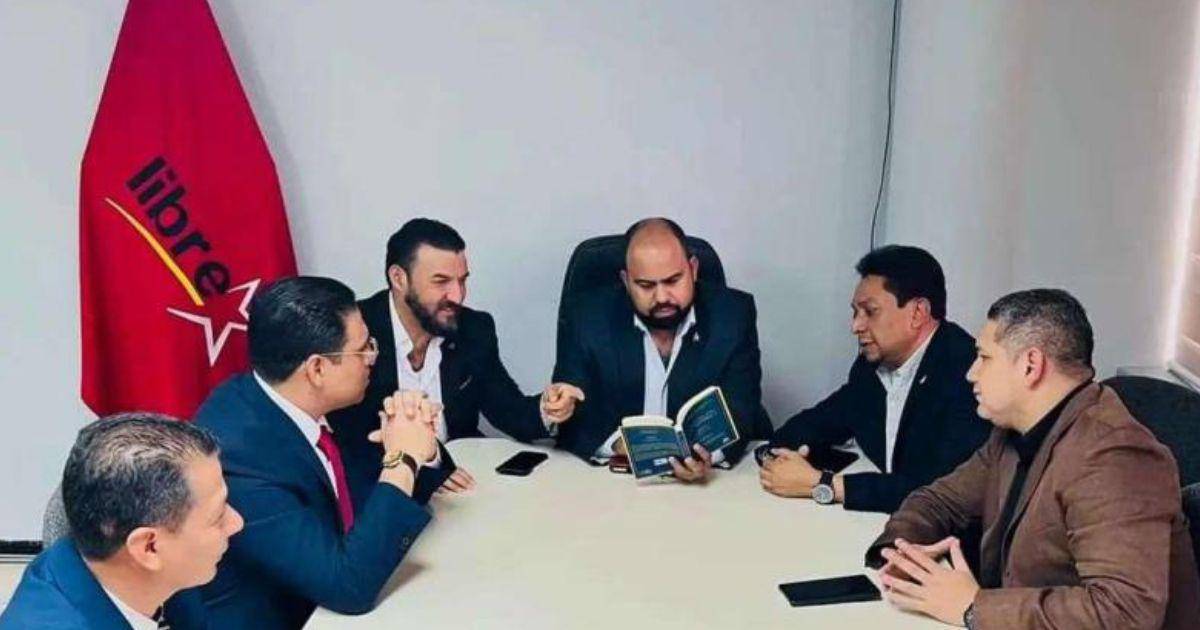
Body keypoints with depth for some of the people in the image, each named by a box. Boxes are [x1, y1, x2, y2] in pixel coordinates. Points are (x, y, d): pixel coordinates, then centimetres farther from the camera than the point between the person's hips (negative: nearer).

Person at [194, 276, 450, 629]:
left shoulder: (281, 402, -6)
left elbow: (367, 505, 7)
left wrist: (418, 447, -11)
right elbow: (351, 587, -26)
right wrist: (402, 460, -22)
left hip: (312, 601, 6)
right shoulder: (240, 456, -27)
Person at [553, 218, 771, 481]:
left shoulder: (733, 315, -4)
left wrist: (709, 453, -30)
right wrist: (618, 442, -28)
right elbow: (570, 417, -8)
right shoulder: (586, 321, -5)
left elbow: (739, 411, -9)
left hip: (714, 474, 1)